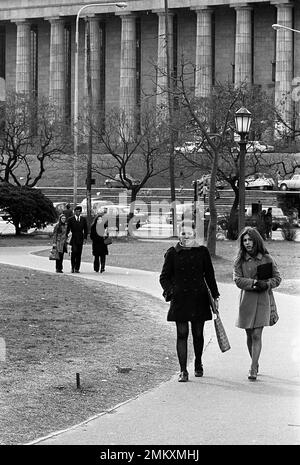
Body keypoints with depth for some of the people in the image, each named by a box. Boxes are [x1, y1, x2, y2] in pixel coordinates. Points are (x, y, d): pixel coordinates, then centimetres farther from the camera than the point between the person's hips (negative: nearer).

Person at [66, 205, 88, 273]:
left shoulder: (83, 219, 11)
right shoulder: (71, 219, 3)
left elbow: (85, 229, 13)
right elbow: (68, 229, 3)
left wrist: (85, 238, 5)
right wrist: (67, 237, -5)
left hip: (80, 239, 3)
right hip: (73, 239, -3)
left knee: (79, 254, 1)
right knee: (74, 252, -14)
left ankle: (77, 268, 5)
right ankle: (72, 267, -3)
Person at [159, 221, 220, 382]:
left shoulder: (202, 252, 4)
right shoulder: (172, 253, 2)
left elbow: (209, 275, 11)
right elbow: (164, 277, 7)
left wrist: (214, 296, 8)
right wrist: (170, 292, -9)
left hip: (199, 298, 1)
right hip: (180, 299, -1)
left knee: (198, 334, 10)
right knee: (182, 334, -5)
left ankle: (198, 364, 34)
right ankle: (183, 371, -2)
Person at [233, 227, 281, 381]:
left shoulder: (267, 258, 1)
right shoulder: (239, 260, 3)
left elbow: (277, 278, 5)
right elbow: (237, 280, -6)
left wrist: (266, 284, -15)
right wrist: (254, 282, -20)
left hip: (262, 300, -2)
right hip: (246, 300, 2)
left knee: (257, 335, -9)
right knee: (249, 335, 10)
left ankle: (253, 369, -9)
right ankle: (255, 364, 29)